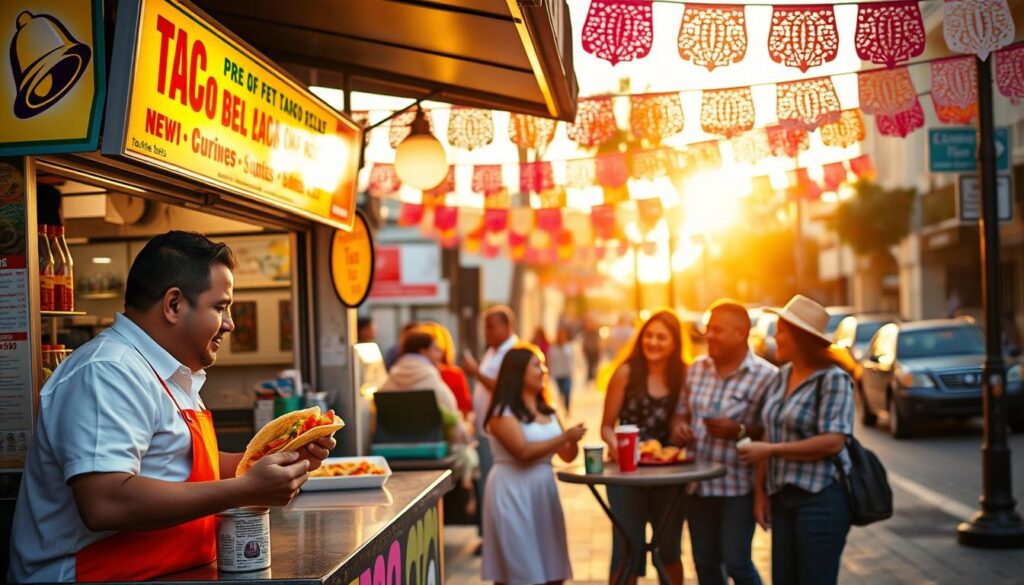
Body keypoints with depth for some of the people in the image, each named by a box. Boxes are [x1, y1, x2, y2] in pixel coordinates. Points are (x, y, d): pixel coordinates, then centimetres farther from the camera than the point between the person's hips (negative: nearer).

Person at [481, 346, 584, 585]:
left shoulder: (547, 411, 14)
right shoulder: (503, 412, -9)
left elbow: (567, 455, 11)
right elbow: (524, 451, -20)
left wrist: (573, 441, -11)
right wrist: (565, 436, -18)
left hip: (543, 489, 7)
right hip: (512, 492, -7)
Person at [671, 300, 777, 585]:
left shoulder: (765, 376, -12)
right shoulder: (697, 368, 6)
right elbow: (683, 412, 16)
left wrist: (739, 431, -26)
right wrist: (679, 425, -5)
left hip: (738, 486, -6)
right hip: (698, 484, 6)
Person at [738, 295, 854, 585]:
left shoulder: (833, 379, -10)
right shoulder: (782, 376, 10)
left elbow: (833, 442, -19)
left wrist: (770, 451, -16)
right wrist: (760, 491, 8)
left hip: (820, 497, -7)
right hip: (782, 497, 7)